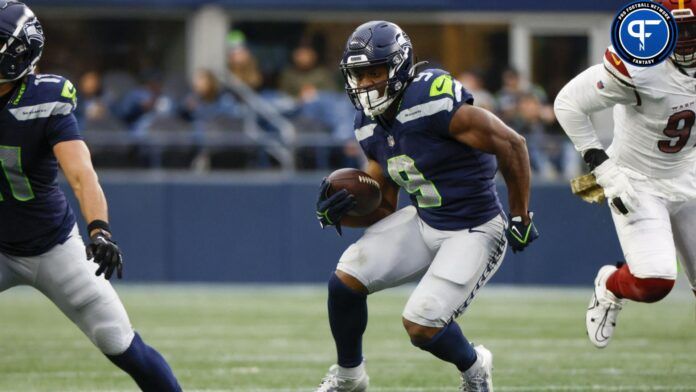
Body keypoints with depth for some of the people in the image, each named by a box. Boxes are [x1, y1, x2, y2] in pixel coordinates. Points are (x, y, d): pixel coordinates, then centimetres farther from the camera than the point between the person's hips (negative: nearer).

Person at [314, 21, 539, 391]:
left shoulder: (433, 103, -25)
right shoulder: (370, 126, 2)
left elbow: (511, 144, -21)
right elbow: (383, 210, 10)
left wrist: (520, 218, -13)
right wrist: (338, 213, -11)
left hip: (473, 232, -7)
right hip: (424, 222, 7)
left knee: (420, 326, -17)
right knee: (345, 279, -8)